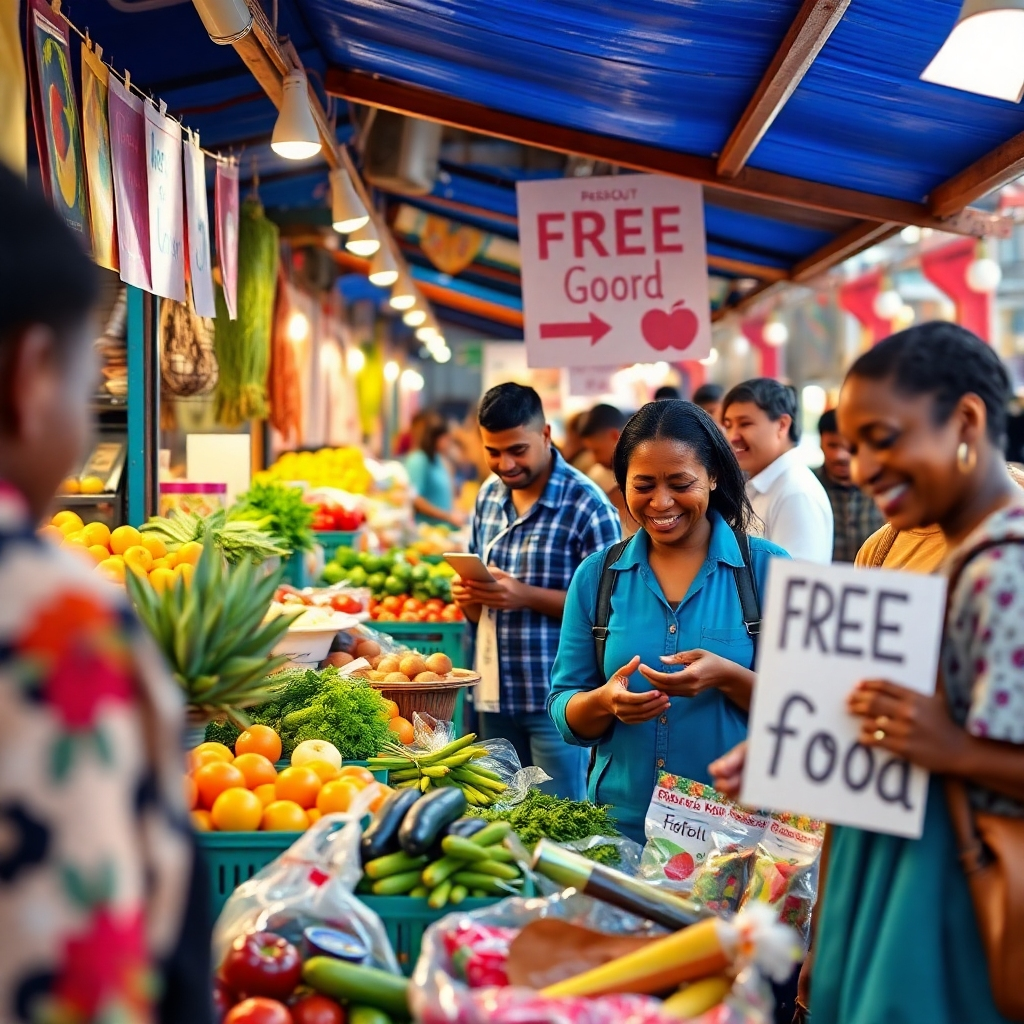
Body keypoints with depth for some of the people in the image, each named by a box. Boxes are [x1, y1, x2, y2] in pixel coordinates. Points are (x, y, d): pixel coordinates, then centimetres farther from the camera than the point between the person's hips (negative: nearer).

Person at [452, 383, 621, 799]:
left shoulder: (587, 505, -12)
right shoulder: (489, 495, 9)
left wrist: (527, 597, -23)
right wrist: (468, 596, -4)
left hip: (556, 698, -6)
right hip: (493, 693, 6)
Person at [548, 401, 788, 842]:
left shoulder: (766, 568, -4)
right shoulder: (596, 576, 4)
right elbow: (565, 713, 5)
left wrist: (727, 677, -23)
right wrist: (605, 702, -17)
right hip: (620, 823, 2)